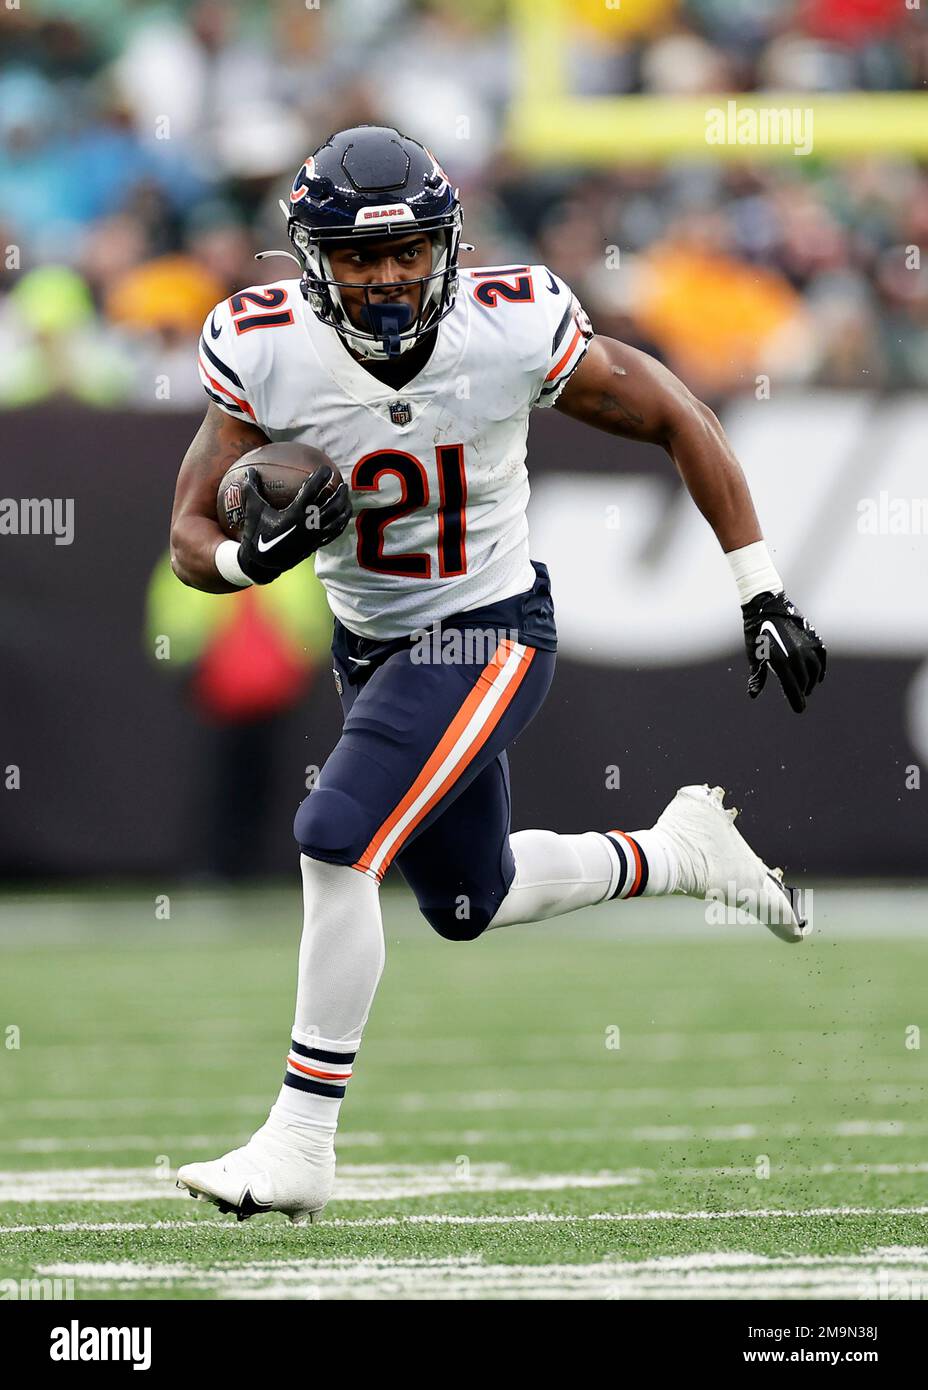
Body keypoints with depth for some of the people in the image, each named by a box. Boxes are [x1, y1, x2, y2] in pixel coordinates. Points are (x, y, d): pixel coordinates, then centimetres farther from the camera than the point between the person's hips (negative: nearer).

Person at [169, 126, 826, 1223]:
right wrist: (256, 554, -36)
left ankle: (300, 1145, -14)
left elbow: (679, 423, -9)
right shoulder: (267, 351, -17)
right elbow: (191, 539, -11)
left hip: (490, 637, -5)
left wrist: (763, 598, -8)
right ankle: (676, 852, 47)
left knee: (337, 842, -23)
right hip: (369, 646, 5)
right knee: (469, 905, 20)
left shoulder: (514, 330, -23)